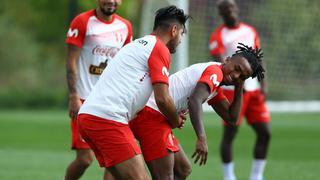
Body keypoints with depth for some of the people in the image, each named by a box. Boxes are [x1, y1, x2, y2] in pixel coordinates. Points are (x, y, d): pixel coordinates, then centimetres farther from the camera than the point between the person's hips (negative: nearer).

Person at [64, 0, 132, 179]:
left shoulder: (125, 27, 9)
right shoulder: (83, 22, -5)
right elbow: (71, 62, -7)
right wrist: (74, 97, -14)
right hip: (85, 99, -5)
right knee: (85, 158, -8)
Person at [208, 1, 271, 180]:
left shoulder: (250, 31, 13)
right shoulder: (219, 36, -5)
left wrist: (263, 84, 5)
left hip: (254, 90, 6)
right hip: (232, 90, -5)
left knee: (265, 133, 2)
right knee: (229, 134, -4)